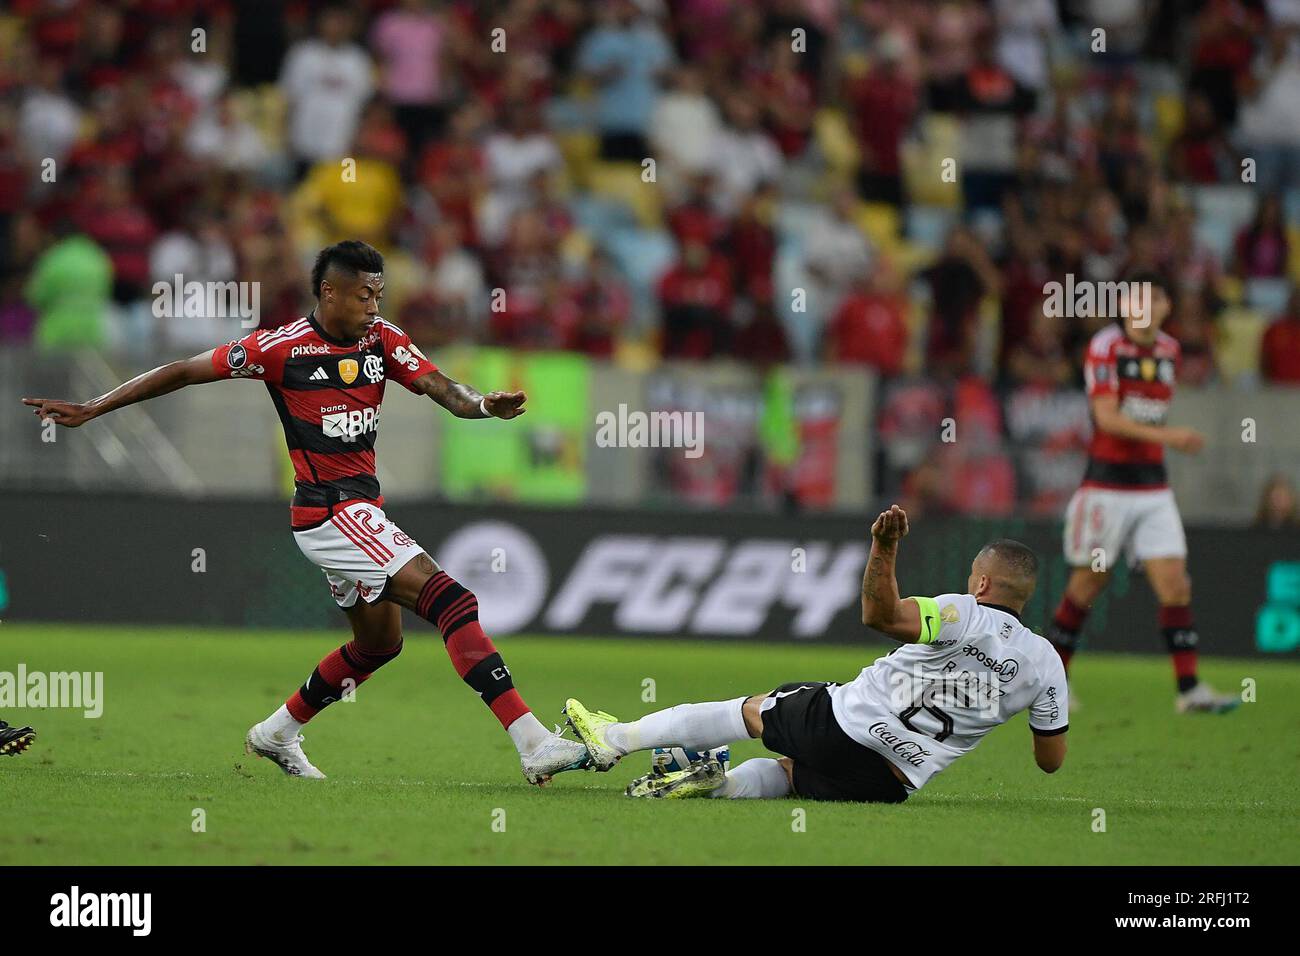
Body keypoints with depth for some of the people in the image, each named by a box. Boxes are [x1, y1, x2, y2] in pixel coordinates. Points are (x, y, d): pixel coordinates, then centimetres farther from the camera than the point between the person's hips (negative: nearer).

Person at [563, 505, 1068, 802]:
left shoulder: (965, 616, -11)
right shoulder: (1044, 663, 1)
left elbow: (881, 615, -28)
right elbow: (1051, 760, 9)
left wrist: (883, 549, -37)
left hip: (845, 720, -4)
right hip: (891, 782, 4)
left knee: (748, 709, 22)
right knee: (788, 770, 30)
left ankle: (616, 738, 28)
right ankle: (723, 784, -2)